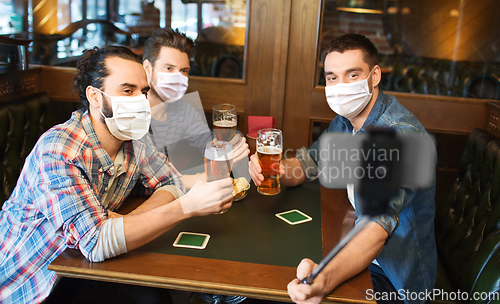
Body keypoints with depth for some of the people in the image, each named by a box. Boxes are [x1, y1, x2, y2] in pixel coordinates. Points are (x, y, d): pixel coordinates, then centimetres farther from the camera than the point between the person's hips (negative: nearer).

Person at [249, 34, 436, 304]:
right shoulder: (345, 119, -1)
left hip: (394, 280, -7)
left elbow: (380, 223, -38)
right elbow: (307, 163, 9)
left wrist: (326, 278, -55)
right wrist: (275, 169, -16)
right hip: (355, 245, 7)